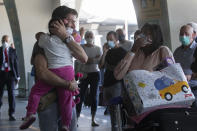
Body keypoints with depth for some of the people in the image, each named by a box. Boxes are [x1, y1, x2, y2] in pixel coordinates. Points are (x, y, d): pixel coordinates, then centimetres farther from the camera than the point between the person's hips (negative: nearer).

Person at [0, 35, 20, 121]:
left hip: (11, 74, 0)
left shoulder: (13, 51, 7)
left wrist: (17, 76, 4)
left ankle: (11, 114, -2)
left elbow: (15, 63, 7)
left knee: (11, 93, -6)